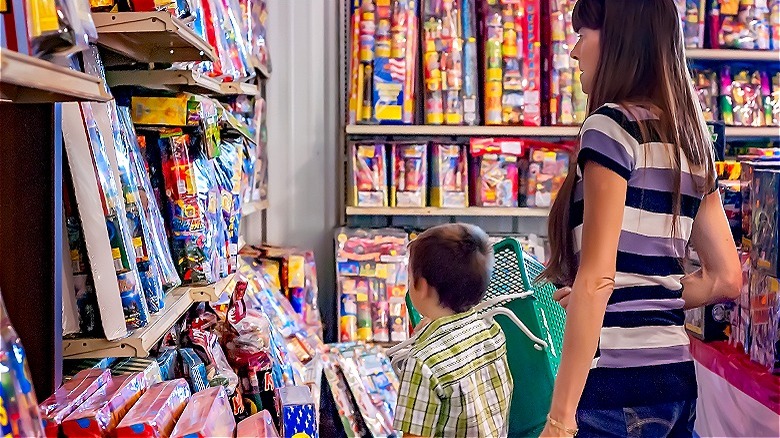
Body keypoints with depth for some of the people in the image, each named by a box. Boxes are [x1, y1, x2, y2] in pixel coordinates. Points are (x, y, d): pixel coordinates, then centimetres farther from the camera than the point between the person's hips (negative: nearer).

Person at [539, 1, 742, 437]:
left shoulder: (613, 126, -12)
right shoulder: (692, 141, 11)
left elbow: (595, 278, -20)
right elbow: (726, 278, 15)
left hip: (616, 383, -8)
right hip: (676, 379, 8)